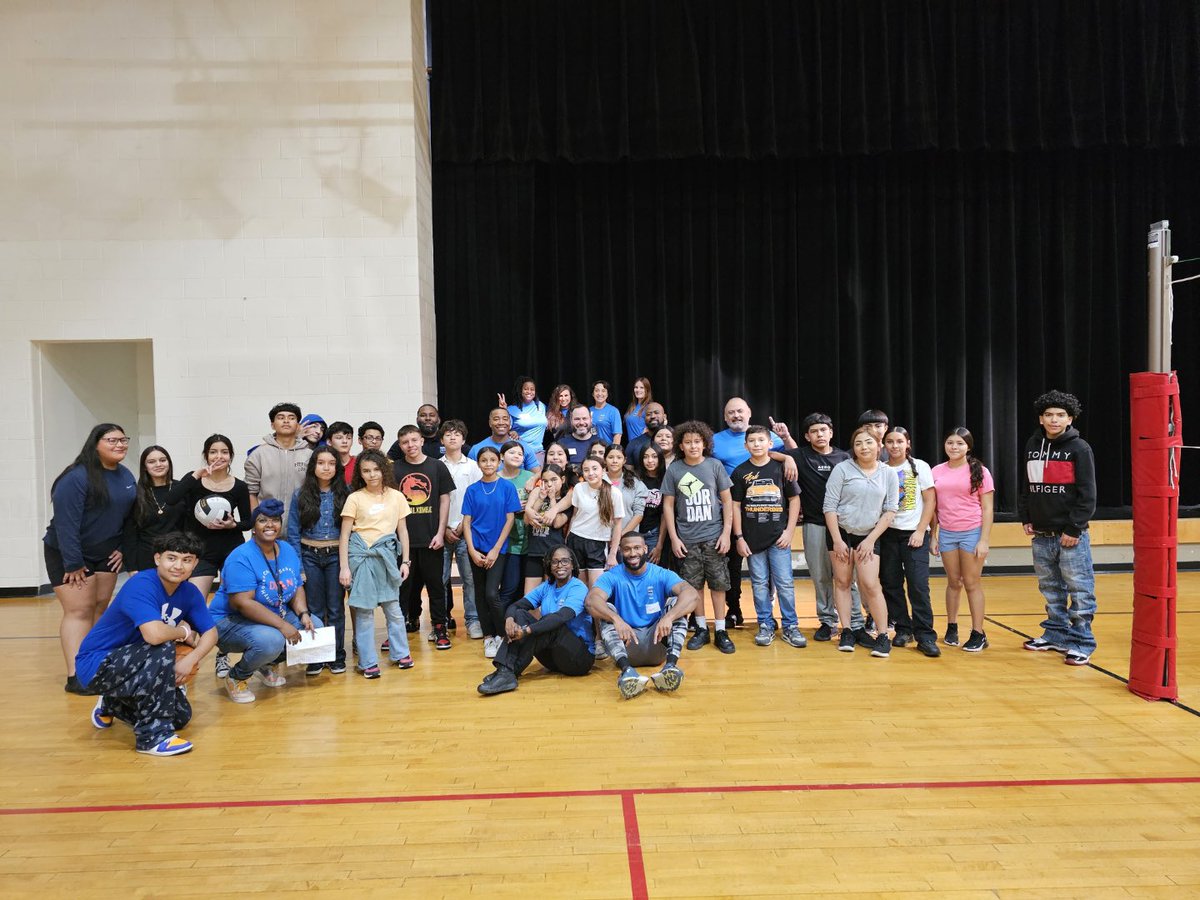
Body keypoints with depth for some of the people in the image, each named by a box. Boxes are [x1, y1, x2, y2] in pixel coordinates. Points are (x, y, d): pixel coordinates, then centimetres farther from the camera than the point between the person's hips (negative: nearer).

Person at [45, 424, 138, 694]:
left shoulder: (126, 476, 3)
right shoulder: (77, 478, -20)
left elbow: (130, 515, 10)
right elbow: (66, 522, -22)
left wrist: (123, 548, 1)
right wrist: (73, 563, -22)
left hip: (105, 554, 7)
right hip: (67, 555, -7)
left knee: (101, 608, 8)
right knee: (79, 610, -10)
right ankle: (75, 676, -10)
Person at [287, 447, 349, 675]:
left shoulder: (344, 495, 1)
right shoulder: (301, 495, 1)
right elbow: (293, 532, 1)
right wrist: (297, 565, -4)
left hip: (336, 556, 0)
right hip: (309, 556, 0)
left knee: (336, 608, 4)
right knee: (314, 609, 6)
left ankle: (337, 656, 15)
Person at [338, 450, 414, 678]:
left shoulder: (396, 497, 5)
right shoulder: (355, 498, -2)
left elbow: (402, 530, 10)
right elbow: (344, 535, -1)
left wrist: (405, 561, 7)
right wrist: (344, 567, -7)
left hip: (386, 555, 2)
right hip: (361, 556, -2)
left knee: (393, 606, 9)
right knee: (364, 609, 3)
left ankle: (400, 653, 25)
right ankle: (368, 661, 12)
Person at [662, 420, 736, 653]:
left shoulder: (715, 466, -1)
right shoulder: (674, 470, 0)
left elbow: (727, 500, 3)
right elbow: (668, 505, 4)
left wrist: (726, 533, -3)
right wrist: (674, 538, -1)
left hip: (714, 536, -1)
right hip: (687, 539, 1)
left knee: (718, 584, 2)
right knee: (693, 585, 6)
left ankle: (720, 630, 12)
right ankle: (701, 629, 18)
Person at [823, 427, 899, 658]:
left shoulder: (888, 474, 0)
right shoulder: (842, 469, -6)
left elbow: (890, 510, 0)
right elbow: (829, 506, -6)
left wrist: (871, 540, -5)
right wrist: (837, 540, -9)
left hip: (869, 536, 0)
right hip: (841, 532, 0)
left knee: (871, 585, -7)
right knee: (842, 582, 4)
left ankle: (883, 636, 1)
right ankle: (847, 631, 12)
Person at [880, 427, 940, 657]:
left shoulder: (920, 467, 2)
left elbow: (930, 501, 0)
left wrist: (920, 531, -8)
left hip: (914, 533, -2)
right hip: (887, 533, 2)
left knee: (918, 584, -10)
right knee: (891, 583, 3)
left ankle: (925, 636, -5)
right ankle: (903, 629, 16)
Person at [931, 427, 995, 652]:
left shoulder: (979, 471, -4)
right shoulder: (937, 471, 5)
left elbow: (987, 509, -5)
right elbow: (934, 507, 10)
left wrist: (984, 540, -10)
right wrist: (933, 536, 7)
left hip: (972, 532, -3)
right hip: (947, 533, 3)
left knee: (972, 583, 1)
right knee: (953, 582, 11)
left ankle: (978, 634, 9)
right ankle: (951, 627, 21)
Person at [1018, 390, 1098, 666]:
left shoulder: (1079, 448, -6)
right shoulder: (1032, 445, 9)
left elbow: (1087, 494, -10)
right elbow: (1025, 486, 15)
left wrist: (1074, 529, -13)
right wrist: (1026, 518, 8)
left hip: (1070, 535, -5)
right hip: (1041, 535, 5)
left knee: (1080, 590, -2)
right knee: (1050, 590, 15)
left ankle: (1081, 643, 6)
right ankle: (1056, 635, 27)